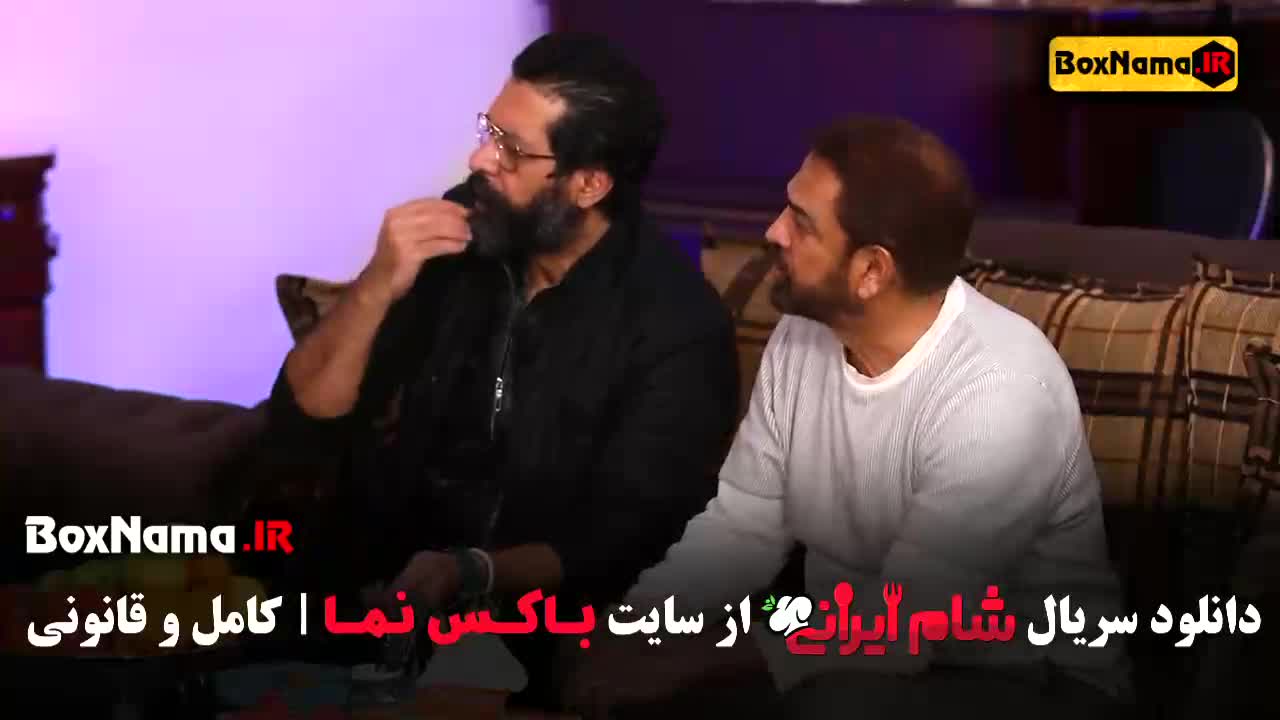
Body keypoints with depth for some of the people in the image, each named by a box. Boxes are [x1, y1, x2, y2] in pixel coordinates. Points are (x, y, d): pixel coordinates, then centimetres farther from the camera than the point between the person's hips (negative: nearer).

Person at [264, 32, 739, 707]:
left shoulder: (677, 321, -12)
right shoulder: (453, 235, 0)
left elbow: (627, 539, -16)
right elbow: (302, 421, 0)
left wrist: (477, 574, -32)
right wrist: (375, 289, -16)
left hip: (543, 619, -3)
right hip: (384, 580, 3)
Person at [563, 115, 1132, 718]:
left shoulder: (999, 393, -27)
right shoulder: (803, 334, -2)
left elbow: (901, 627, -29)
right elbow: (741, 526, 1)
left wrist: (696, 660, -28)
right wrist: (628, 626, -16)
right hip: (845, 647, 7)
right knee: (600, 669, -10)